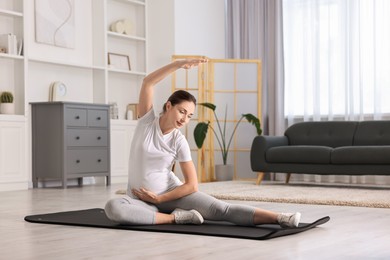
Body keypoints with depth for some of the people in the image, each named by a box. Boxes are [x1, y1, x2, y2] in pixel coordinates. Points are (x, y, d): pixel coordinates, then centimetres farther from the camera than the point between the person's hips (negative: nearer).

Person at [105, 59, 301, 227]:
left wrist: (159, 198, -15)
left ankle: (278, 218, -31)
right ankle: (175, 217, -27)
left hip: (171, 193, 0)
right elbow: (148, 82, -19)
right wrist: (179, 63, -27)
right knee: (112, 207, -36)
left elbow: (192, 185, -9)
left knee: (220, 209, -22)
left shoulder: (179, 142, -6)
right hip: (140, 199, 1)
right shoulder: (147, 121, -4)